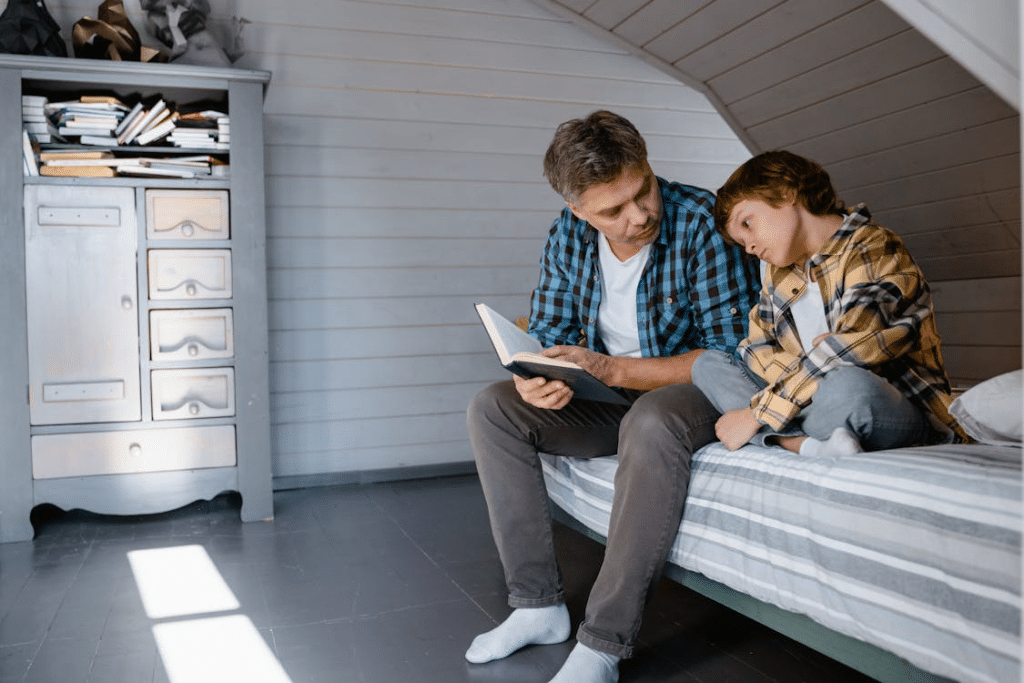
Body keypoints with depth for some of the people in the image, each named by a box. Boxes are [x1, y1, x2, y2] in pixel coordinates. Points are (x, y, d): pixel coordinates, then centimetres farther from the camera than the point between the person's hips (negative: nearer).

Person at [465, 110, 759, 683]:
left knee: (651, 422, -39)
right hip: (612, 399, 6)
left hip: (695, 394, -5)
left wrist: (610, 369, -30)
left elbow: (731, 355, -21)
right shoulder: (568, 235, -4)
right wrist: (534, 378, -22)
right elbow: (546, 334, 3)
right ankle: (538, 605, -8)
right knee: (492, 410, -9)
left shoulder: (703, 221, -20)